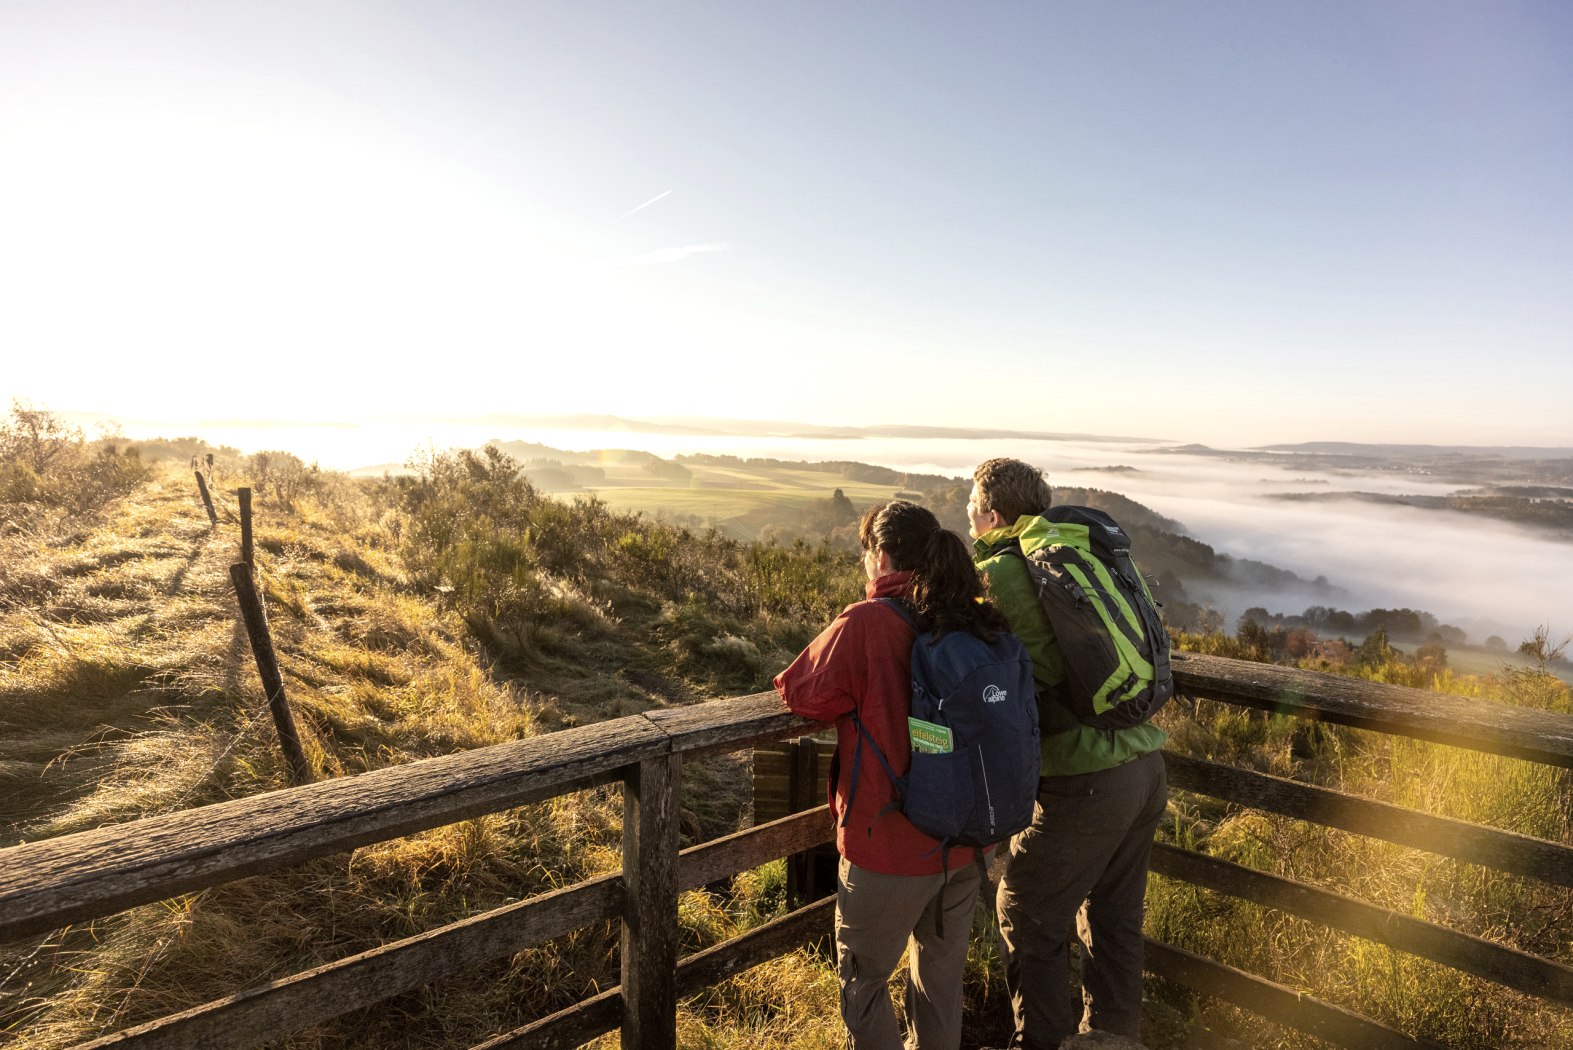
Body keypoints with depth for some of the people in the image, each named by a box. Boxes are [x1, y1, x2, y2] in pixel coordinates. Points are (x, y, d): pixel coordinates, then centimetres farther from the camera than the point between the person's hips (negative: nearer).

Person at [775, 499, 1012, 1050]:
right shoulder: (981, 623, -3)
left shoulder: (866, 623, -21)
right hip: (968, 845, 6)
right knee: (942, 979, 25)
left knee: (863, 983, 17)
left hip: (890, 850, -5)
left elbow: (797, 692, -11)